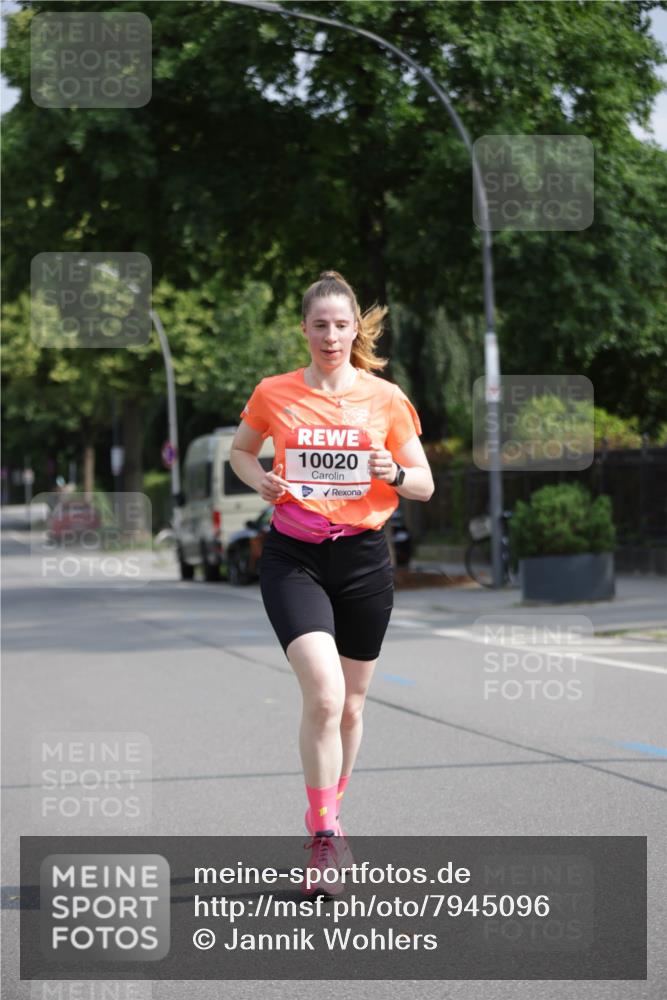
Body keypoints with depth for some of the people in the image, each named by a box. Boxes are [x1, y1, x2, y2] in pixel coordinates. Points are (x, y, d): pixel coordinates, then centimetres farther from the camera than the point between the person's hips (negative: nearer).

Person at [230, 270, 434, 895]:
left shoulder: (386, 398, 1)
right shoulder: (273, 394, 0)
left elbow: (424, 485, 5)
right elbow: (240, 451, 17)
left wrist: (394, 473, -17)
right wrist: (262, 480, -4)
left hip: (363, 560, 2)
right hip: (293, 557, -2)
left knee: (350, 704, 11)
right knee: (324, 696, -20)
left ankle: (328, 818, 34)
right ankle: (323, 835, -9)